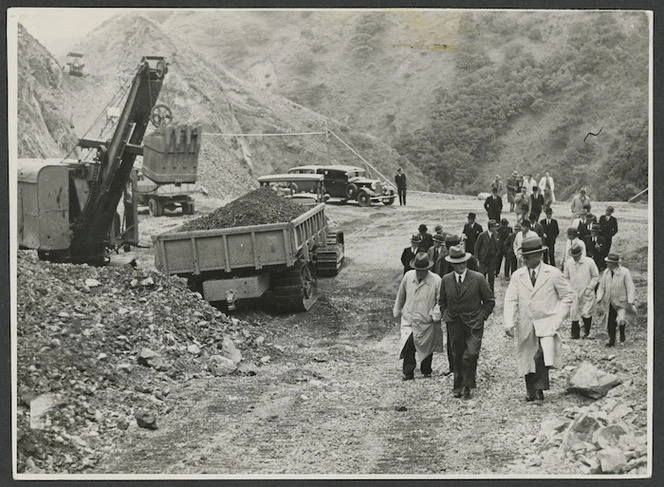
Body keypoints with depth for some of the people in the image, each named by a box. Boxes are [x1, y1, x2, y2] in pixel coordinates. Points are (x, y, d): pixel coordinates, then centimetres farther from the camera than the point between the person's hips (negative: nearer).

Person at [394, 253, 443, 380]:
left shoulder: (436, 280, -12)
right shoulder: (408, 276, -3)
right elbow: (401, 295, 12)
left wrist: (435, 315, -15)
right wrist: (397, 311, 21)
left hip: (426, 321, -1)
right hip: (408, 318, 1)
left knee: (426, 348, 12)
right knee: (408, 345, -16)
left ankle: (426, 371, 35)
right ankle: (408, 373, -6)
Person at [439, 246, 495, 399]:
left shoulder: (478, 278, -6)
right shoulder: (446, 280, 2)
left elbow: (489, 301, 3)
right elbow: (442, 302, 18)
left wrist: (482, 317, -1)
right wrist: (446, 315, 7)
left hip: (474, 324, -3)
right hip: (454, 324, 3)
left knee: (471, 354, -13)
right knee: (457, 356, 7)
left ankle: (467, 385, -1)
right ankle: (458, 386, 18)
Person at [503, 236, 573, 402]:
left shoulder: (553, 274, 0)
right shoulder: (517, 276, 5)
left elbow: (567, 296, 7)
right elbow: (510, 301, 0)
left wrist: (558, 318, -2)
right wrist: (509, 323, -14)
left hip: (547, 324, -3)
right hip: (525, 326, 3)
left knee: (544, 354, -26)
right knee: (527, 357, 6)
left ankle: (539, 388, -15)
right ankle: (530, 391, 25)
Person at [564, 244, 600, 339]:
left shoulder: (589, 262, -7)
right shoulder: (569, 263, 1)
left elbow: (596, 277, 1)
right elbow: (566, 277, 13)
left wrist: (589, 288, -8)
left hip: (587, 293, -3)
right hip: (574, 293, 3)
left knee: (586, 313, -5)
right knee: (574, 314, 1)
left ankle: (586, 332, 18)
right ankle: (575, 334, 15)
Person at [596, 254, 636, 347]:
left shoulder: (625, 272, -11)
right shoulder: (606, 272, 4)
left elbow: (630, 288, -11)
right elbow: (601, 287, 12)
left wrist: (630, 302, -18)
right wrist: (599, 298, 0)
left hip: (621, 302, -4)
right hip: (609, 303, 4)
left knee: (621, 319, -18)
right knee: (610, 323, 2)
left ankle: (622, 333, 13)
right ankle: (612, 341, 17)